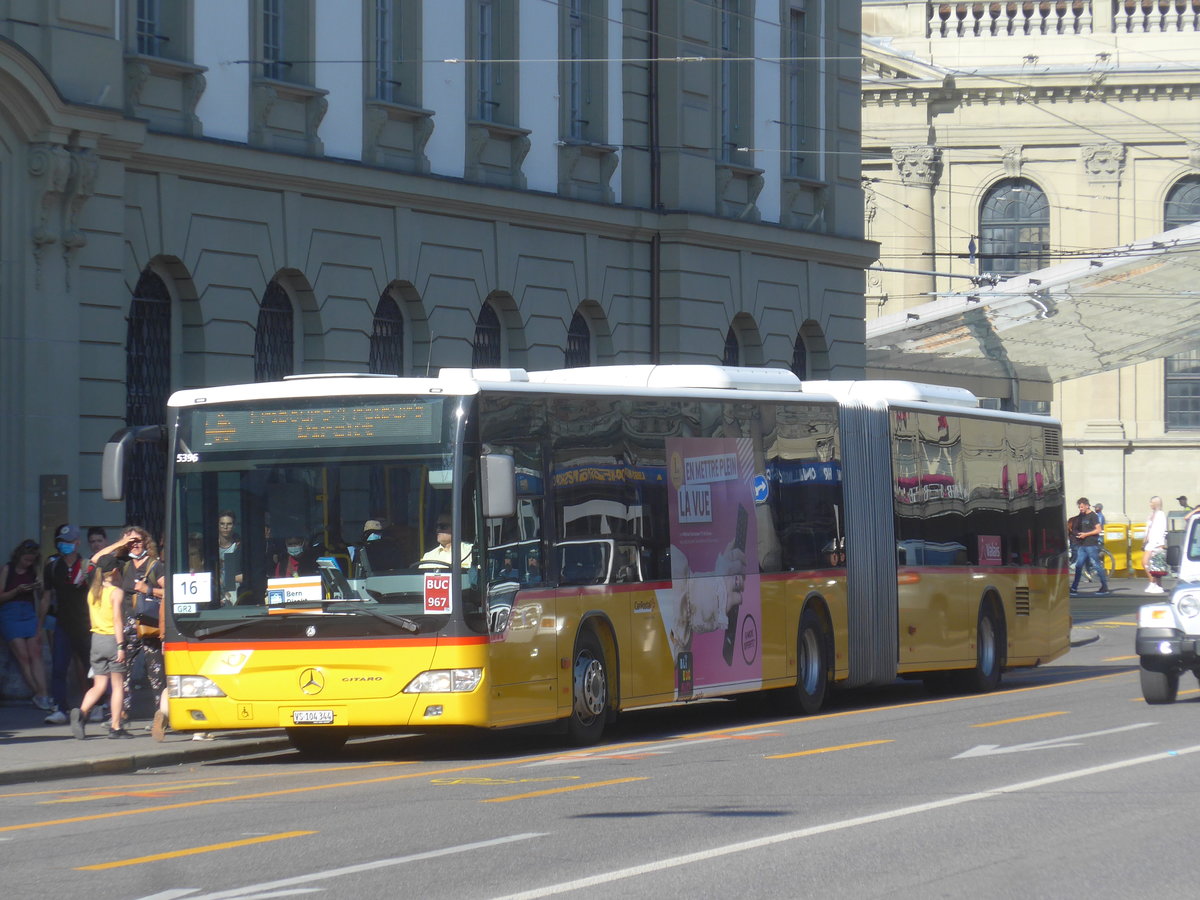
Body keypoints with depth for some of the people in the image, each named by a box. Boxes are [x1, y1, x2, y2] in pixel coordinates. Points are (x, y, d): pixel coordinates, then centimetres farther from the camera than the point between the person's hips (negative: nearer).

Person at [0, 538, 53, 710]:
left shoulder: (33, 572, 14)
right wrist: (17, 590, -13)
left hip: (30, 614, 3)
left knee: (35, 655, -9)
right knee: (23, 656, -10)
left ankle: (43, 695, -19)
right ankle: (39, 695, -12)